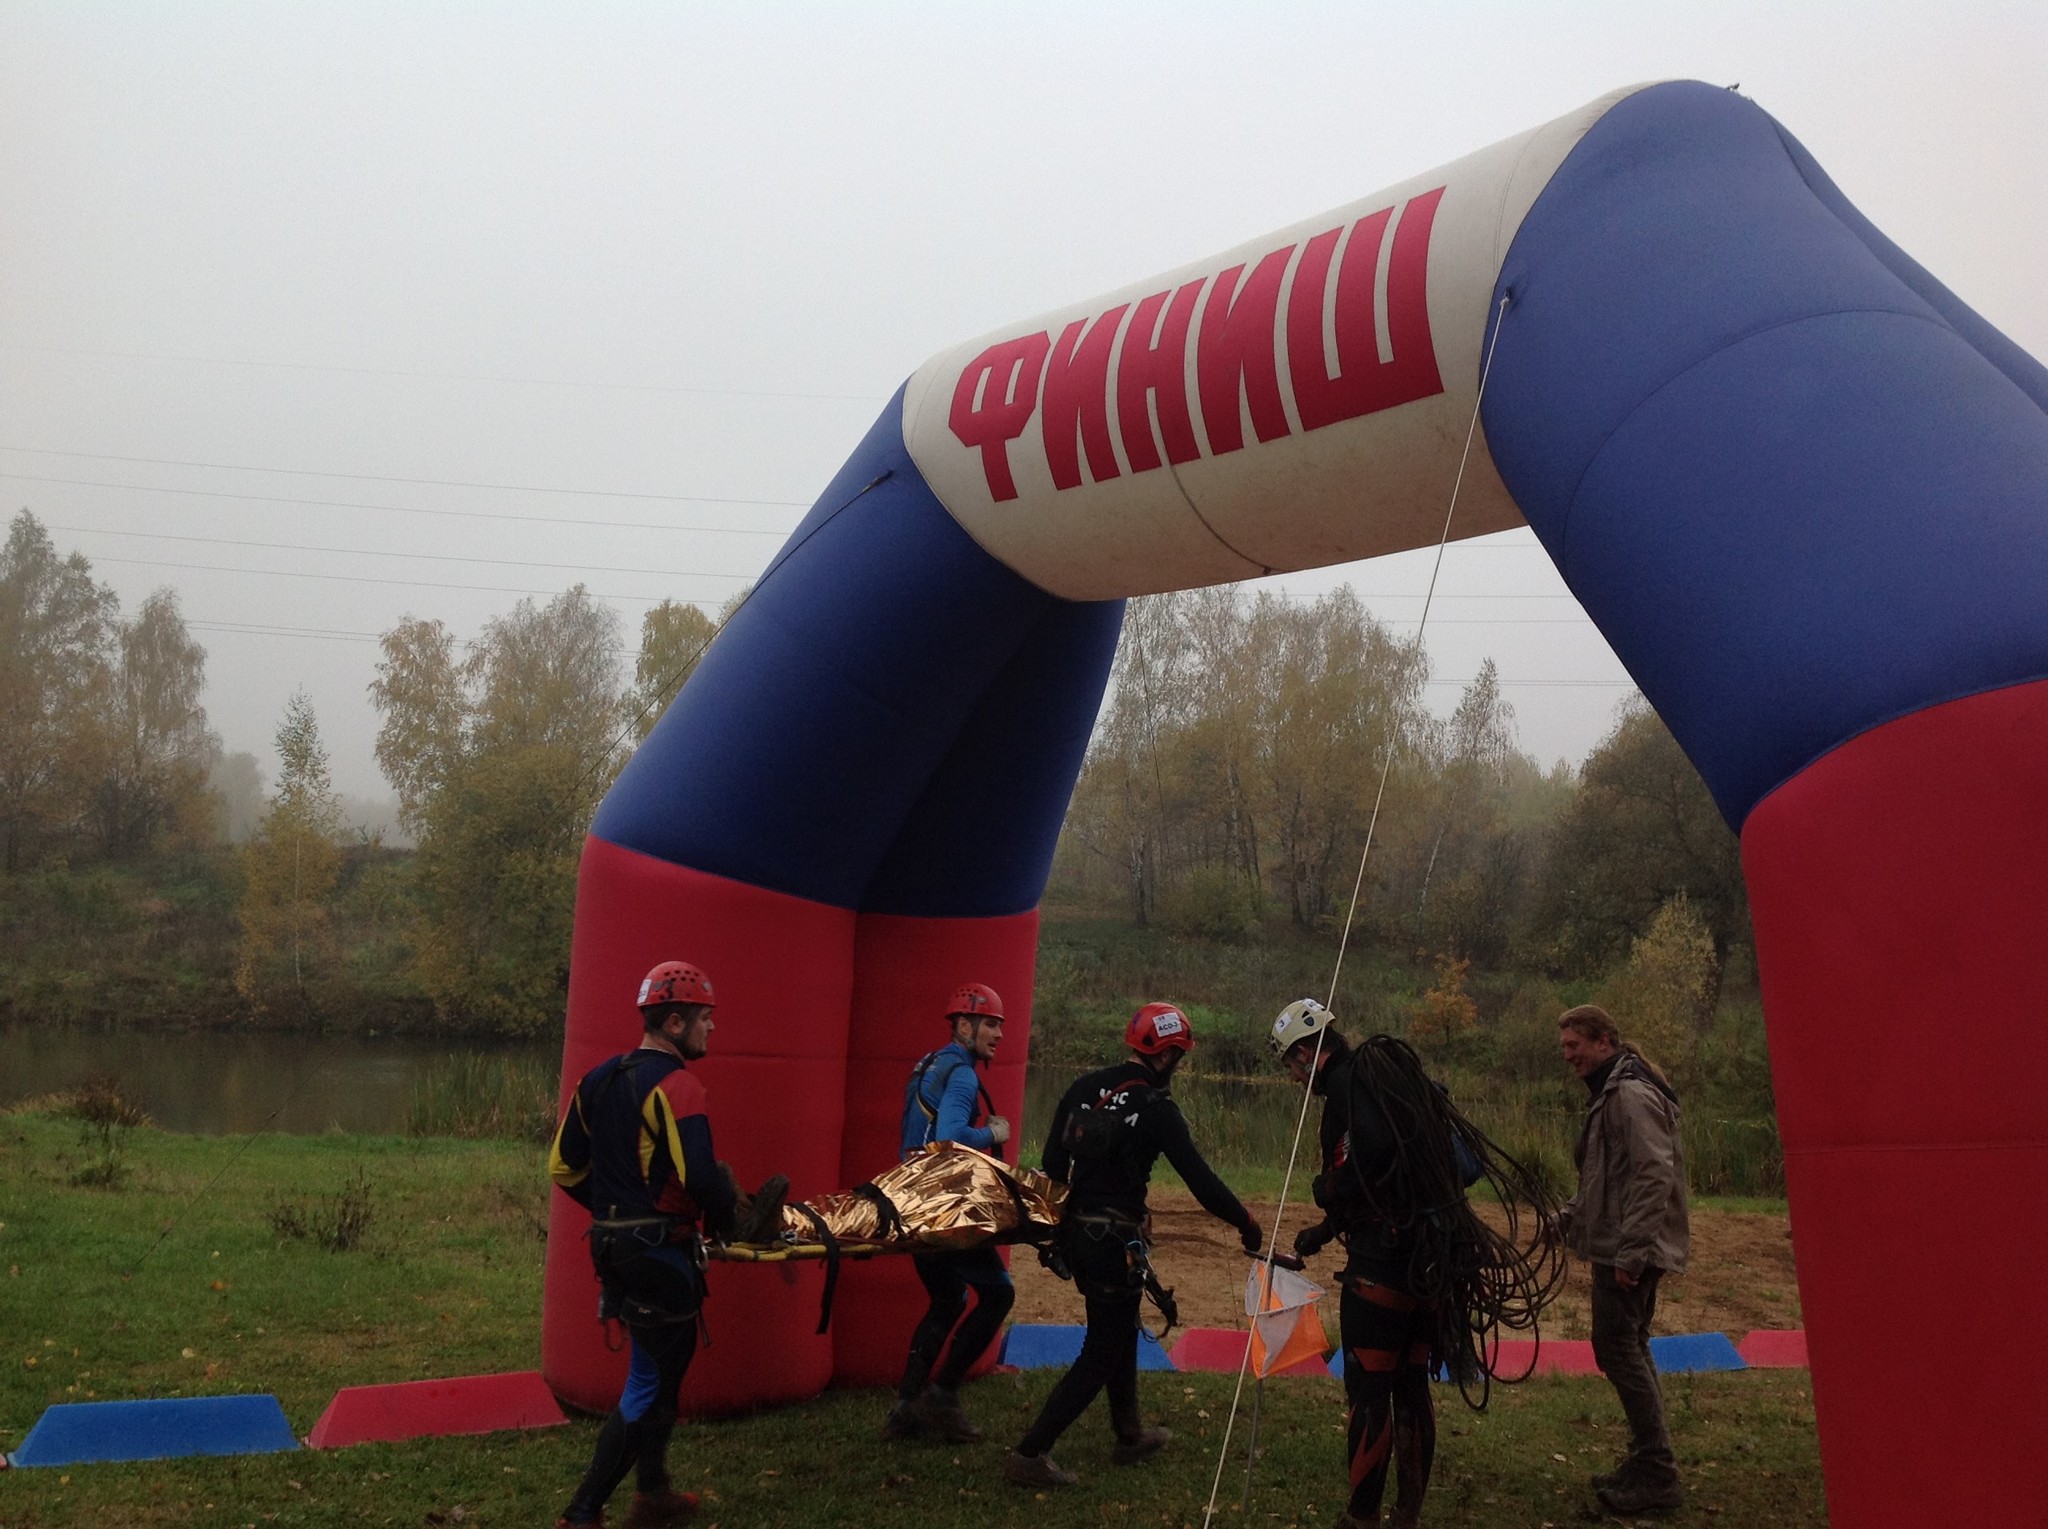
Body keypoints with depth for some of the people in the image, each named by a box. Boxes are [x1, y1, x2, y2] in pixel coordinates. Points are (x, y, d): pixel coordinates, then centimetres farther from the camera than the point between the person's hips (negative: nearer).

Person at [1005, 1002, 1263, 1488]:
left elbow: (1052, 1164, 9)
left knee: (1121, 1332, 25)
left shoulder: (1084, 1088, 5)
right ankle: (1030, 1453, -3)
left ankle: (1130, 1435, 39)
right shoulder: (1157, 1109, -14)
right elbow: (1200, 1179, -14)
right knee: (1102, 1354, 1)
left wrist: (1050, 1228, 20)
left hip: (1075, 1233, 8)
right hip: (1116, 1242, -8)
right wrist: (1247, 1225, -2)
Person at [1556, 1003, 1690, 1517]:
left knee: (1617, 1348, -9)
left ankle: (1657, 1473, -4)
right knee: (1629, 1349, 15)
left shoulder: (1632, 1095, -17)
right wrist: (1571, 1215, 13)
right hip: (1621, 1247, 11)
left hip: (1628, 1251, -11)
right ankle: (1649, 1463, 23)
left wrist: (1630, 1250, -25)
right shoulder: (1609, 1093, 16)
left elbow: (1654, 1176, -24)